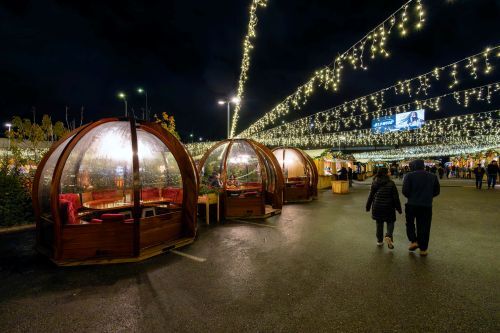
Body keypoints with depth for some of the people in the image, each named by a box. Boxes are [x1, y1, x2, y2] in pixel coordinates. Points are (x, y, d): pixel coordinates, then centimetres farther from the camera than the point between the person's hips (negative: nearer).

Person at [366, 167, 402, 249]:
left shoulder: (374, 183, -3)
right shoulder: (391, 183, -9)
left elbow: (371, 196, 1)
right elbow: (396, 197, -6)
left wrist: (368, 206, 11)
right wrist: (399, 208, 2)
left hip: (377, 207, 2)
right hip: (388, 207, -2)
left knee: (379, 223, 14)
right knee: (390, 222, 13)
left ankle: (379, 240, 21)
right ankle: (388, 236, -11)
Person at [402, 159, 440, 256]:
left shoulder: (409, 176, -10)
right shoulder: (433, 176, 2)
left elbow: (405, 191, -14)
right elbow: (437, 191, 7)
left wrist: (411, 197, 6)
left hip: (412, 204, -2)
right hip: (427, 205, 3)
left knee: (410, 223, 20)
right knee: (424, 226, 11)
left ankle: (413, 241, 7)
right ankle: (423, 249, 18)